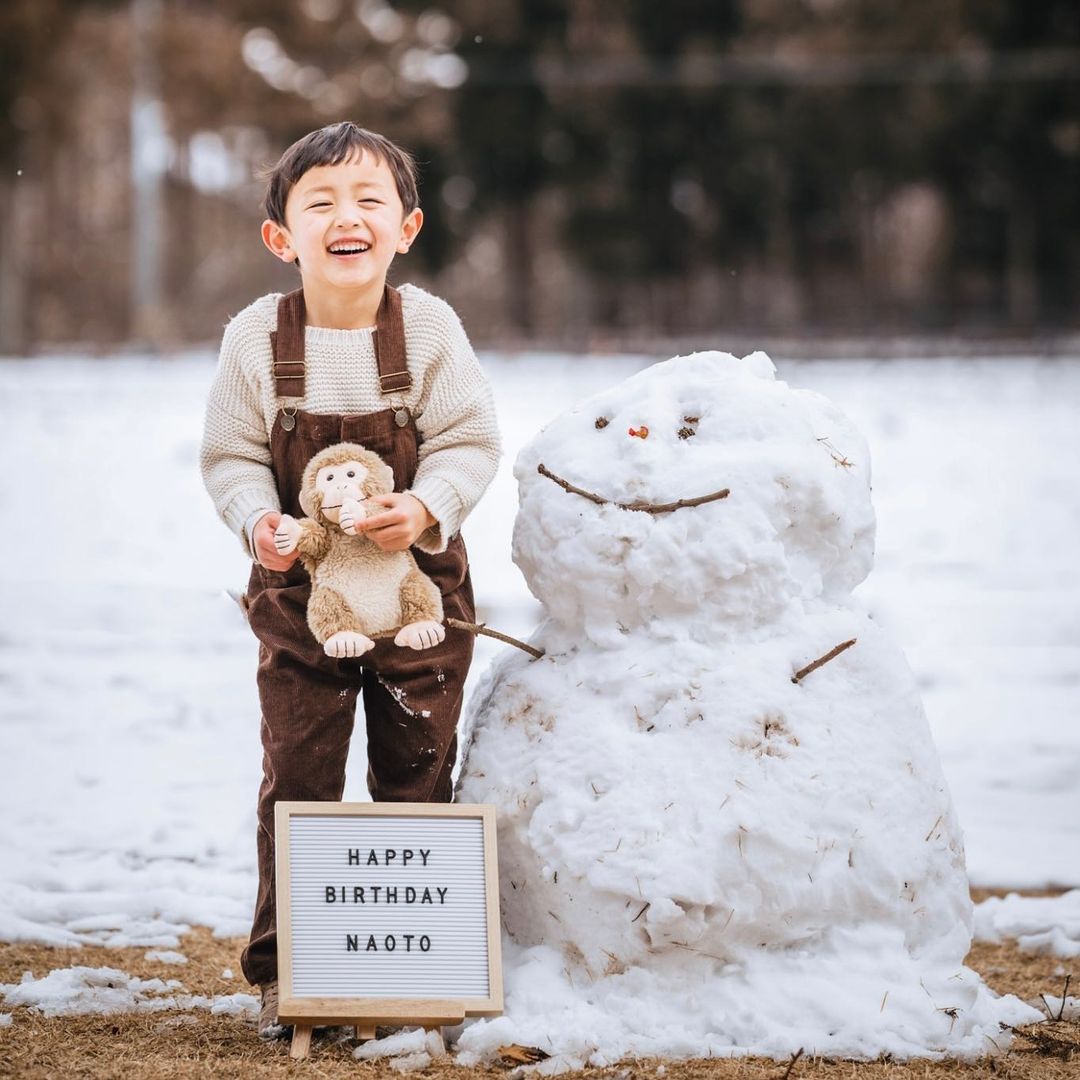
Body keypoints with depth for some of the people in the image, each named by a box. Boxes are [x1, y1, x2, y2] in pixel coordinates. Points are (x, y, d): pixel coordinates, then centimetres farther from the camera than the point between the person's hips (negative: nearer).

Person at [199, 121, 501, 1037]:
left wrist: (427, 507, -24)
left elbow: (470, 443, -7)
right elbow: (232, 455, -1)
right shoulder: (257, 338, -9)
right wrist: (258, 517, -20)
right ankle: (283, 968, 12)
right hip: (300, 590, 0)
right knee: (297, 779, 2)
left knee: (416, 779, 9)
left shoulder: (430, 328, -11)